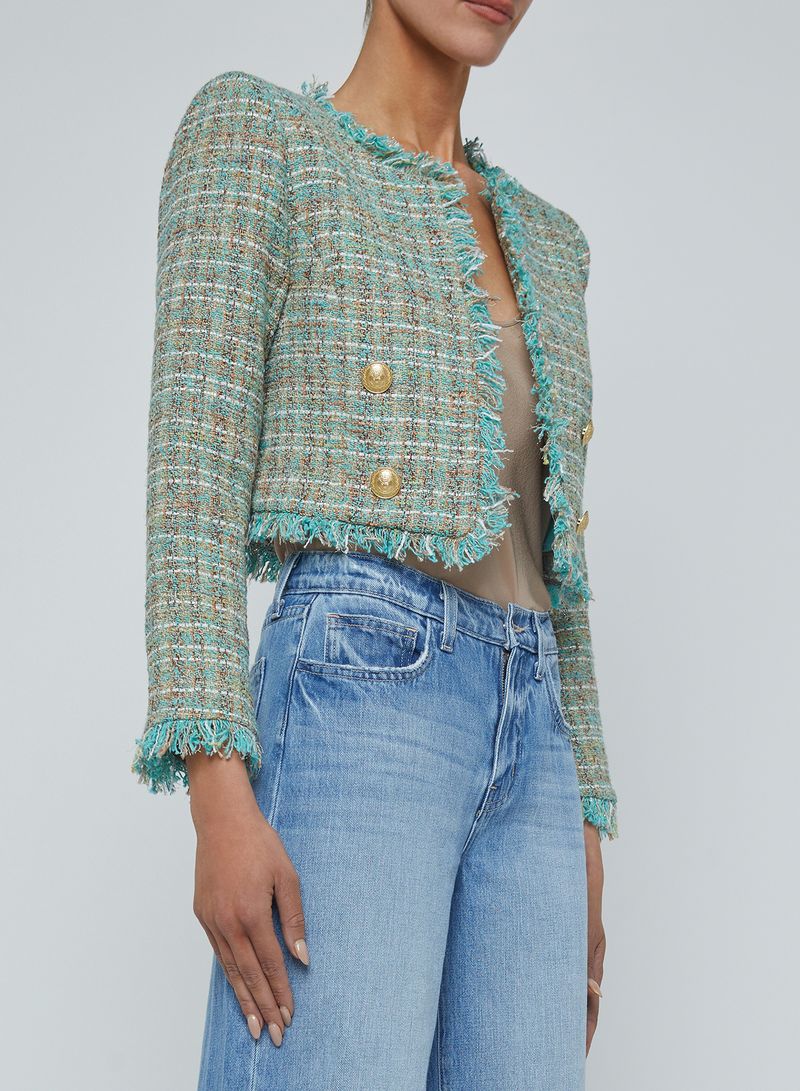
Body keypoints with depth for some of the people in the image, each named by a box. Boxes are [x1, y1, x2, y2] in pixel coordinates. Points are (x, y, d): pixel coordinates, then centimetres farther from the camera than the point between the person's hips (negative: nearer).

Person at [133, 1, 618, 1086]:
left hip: (528, 742, 8)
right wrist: (218, 798, -17)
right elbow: (195, 470, -7)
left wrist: (583, 835, 17)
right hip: (354, 703, -7)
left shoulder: (544, 241, 25)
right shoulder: (250, 129, 5)